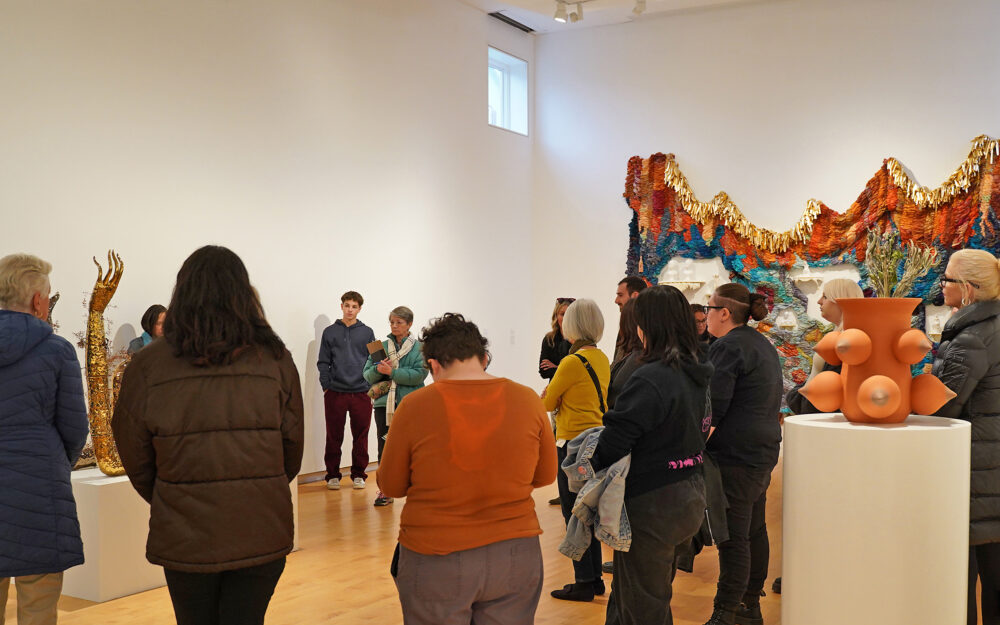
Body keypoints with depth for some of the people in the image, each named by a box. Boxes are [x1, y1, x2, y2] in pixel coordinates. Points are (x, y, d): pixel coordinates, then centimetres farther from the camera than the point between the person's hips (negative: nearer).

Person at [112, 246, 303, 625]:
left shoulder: (149, 365, -8)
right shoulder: (275, 360, -5)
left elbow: (135, 456, 1)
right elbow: (293, 447, 2)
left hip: (184, 536, 0)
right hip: (261, 535, 0)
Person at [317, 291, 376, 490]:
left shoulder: (367, 332, 8)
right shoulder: (330, 332, 7)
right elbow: (323, 362, 6)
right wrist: (326, 386, -3)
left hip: (361, 393, 1)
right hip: (335, 393, 0)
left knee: (361, 436, 5)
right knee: (334, 437, 4)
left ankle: (359, 474, 16)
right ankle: (333, 475, 14)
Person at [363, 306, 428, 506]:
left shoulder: (419, 348, 2)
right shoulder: (381, 346, 12)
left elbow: (419, 375, -11)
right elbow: (367, 375, 9)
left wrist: (391, 372, -16)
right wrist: (377, 369, -12)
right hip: (384, 404, 3)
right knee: (384, 448, 3)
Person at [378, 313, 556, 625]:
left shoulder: (415, 406, -10)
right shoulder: (527, 399, -4)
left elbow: (391, 486, 1)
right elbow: (545, 475, 8)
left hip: (435, 560, -2)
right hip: (515, 557, 2)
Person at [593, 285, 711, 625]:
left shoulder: (649, 380, -23)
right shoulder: (695, 375, 5)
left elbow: (615, 442, -22)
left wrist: (589, 466, -3)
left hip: (652, 505, -9)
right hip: (691, 497, 9)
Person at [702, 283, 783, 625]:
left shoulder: (728, 347, -15)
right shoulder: (762, 344, 16)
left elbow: (712, 407, -19)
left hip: (735, 454, -10)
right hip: (763, 448, 10)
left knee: (733, 537, -7)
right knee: (754, 530, 16)